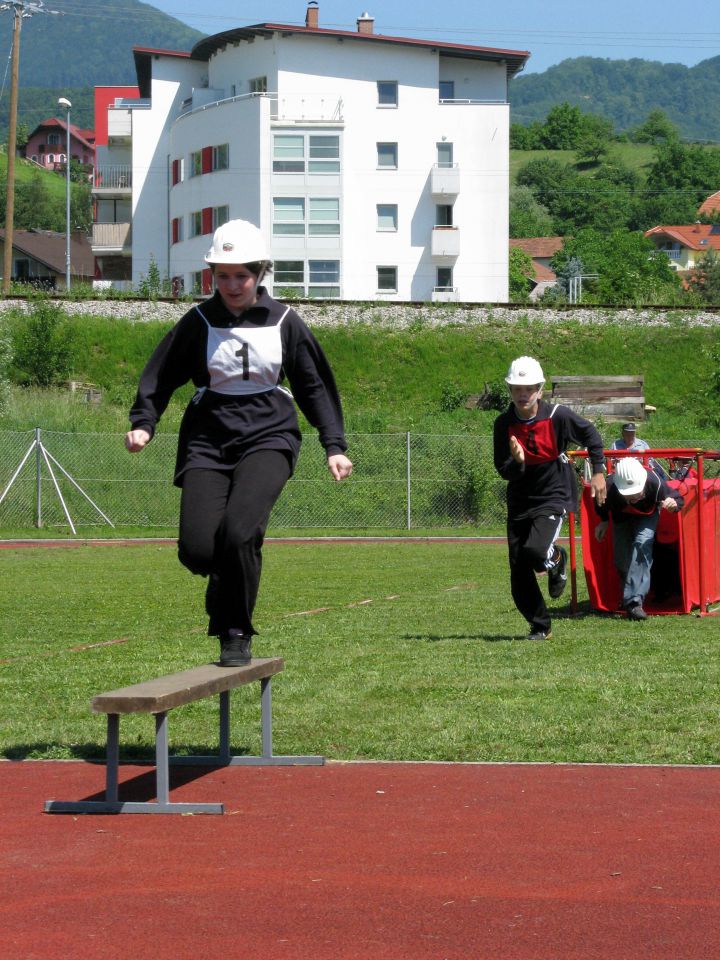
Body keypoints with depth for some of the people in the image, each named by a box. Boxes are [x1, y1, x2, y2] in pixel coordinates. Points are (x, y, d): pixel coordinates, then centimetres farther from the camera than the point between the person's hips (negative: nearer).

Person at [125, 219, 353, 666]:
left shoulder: (284, 322, 3)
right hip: (208, 441, 2)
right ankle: (226, 579, 25)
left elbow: (314, 386, 11)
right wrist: (143, 423, -6)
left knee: (238, 530, -26)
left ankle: (237, 632, -8)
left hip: (268, 437, -2)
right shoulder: (199, 322, 3)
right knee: (197, 548, -13)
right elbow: (162, 376, 10)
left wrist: (335, 446, 7)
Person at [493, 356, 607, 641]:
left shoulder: (557, 416, -12)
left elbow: (591, 435, 6)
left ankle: (557, 558, 10)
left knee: (535, 551, -28)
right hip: (520, 502, 3)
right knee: (519, 574, 0)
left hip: (553, 497, -3)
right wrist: (517, 462, -27)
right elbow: (503, 471, -5)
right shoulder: (504, 424, -6)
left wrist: (598, 472, 5)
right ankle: (540, 627, 20)